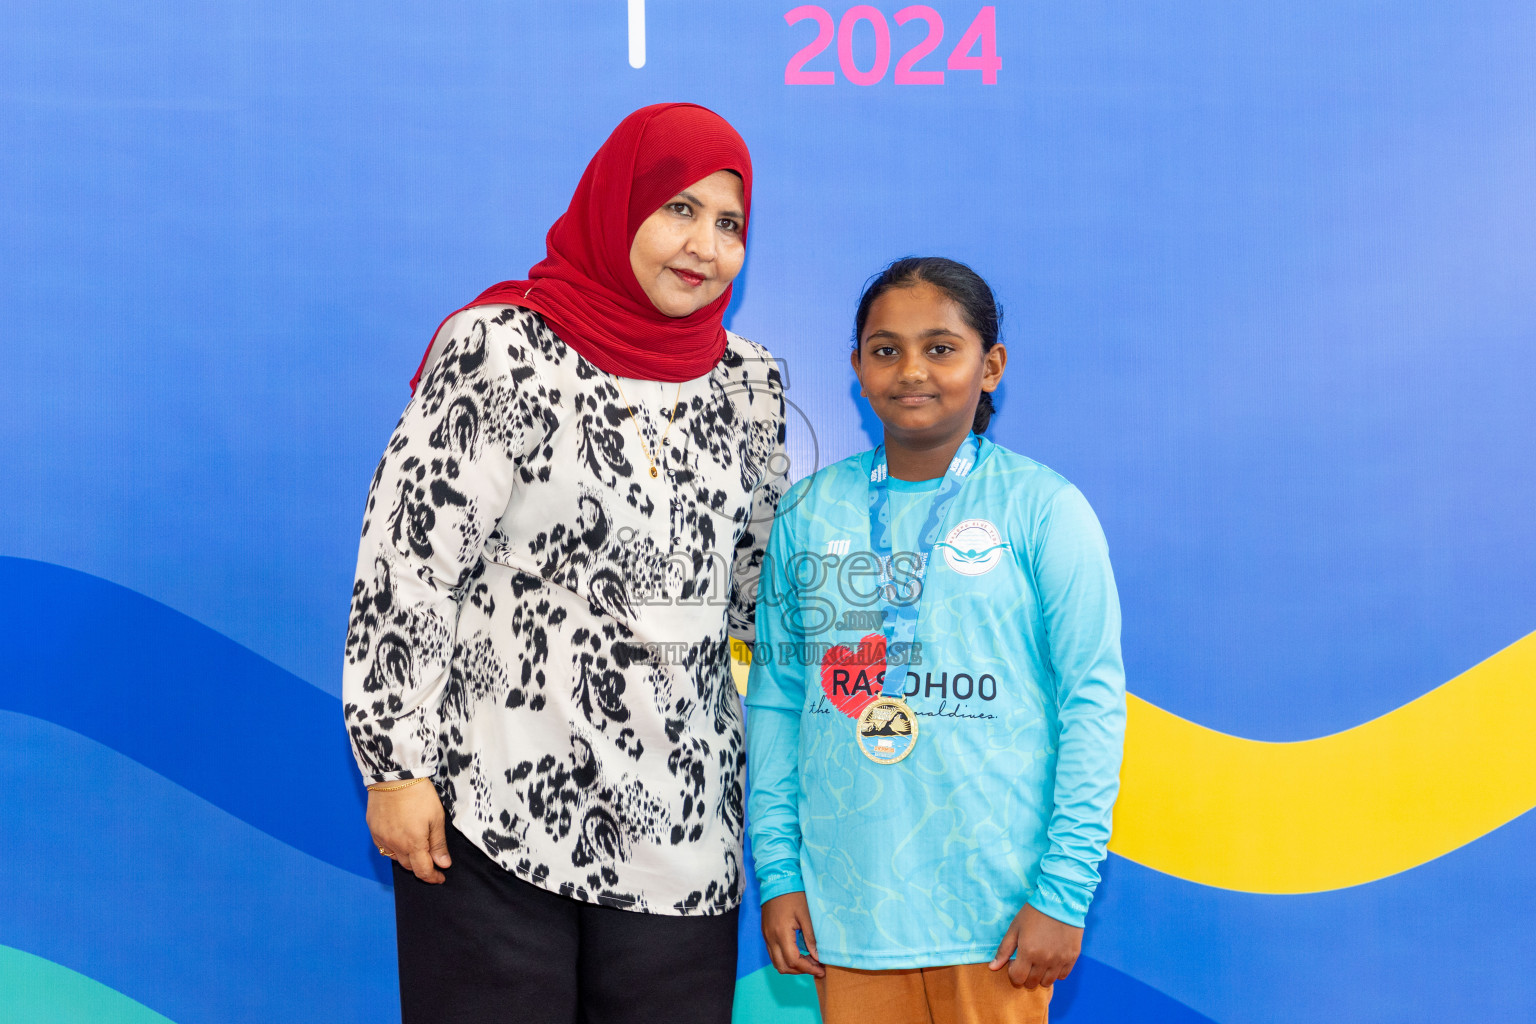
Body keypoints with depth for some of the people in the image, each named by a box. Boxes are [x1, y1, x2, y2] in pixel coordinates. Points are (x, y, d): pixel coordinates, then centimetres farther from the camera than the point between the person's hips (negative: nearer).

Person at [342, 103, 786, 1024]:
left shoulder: (749, 383, 8)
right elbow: (409, 560, -8)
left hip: (680, 825, 5)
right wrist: (396, 765, -10)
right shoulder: (499, 350, -6)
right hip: (493, 810, -4)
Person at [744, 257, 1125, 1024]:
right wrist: (777, 869, 4)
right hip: (846, 898, 3)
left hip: (995, 905, -2)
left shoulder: (1042, 508, -4)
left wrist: (1064, 890, -8)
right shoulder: (810, 512, 5)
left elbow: (1094, 701, -5)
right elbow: (776, 696, 7)